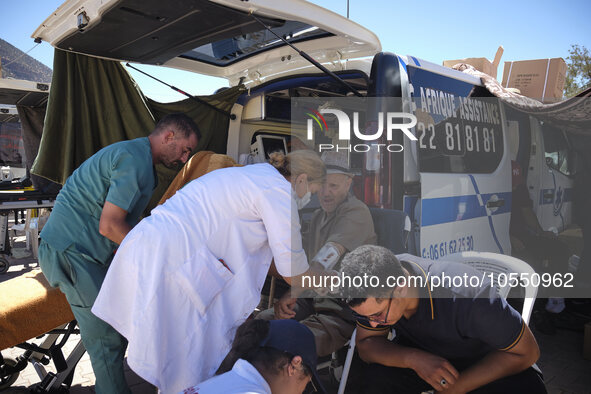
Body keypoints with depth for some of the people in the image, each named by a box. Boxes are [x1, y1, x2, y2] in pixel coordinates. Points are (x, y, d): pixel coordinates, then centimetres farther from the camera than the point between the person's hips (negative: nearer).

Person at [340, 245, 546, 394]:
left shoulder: (469, 297, -38)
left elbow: (526, 352, -24)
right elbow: (366, 344, -15)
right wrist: (414, 359, -36)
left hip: (483, 361, -2)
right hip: (421, 353, 3)